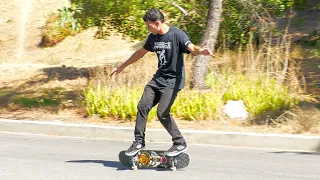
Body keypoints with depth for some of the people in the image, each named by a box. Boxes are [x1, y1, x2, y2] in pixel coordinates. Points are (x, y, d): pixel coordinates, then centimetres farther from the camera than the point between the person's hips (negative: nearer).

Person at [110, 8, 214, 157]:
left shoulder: (177, 34, -15)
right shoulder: (153, 37, 6)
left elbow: (191, 48, -31)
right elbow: (140, 53, 21)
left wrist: (201, 51, -56)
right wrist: (121, 67, 29)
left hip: (173, 81, -7)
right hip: (159, 78, 7)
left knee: (162, 113, -15)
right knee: (142, 106, -1)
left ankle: (180, 144, -2)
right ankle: (139, 141, 11)